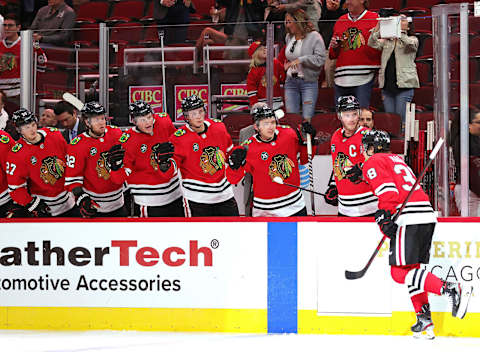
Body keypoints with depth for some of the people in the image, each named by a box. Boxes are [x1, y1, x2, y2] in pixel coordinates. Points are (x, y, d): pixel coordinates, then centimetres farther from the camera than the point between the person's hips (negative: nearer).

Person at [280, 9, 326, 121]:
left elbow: (320, 59, -16)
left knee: (307, 119, -7)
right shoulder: (289, 37, 11)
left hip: (308, 82, -6)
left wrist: (300, 60, -19)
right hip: (291, 82, 6)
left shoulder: (314, 37, -9)